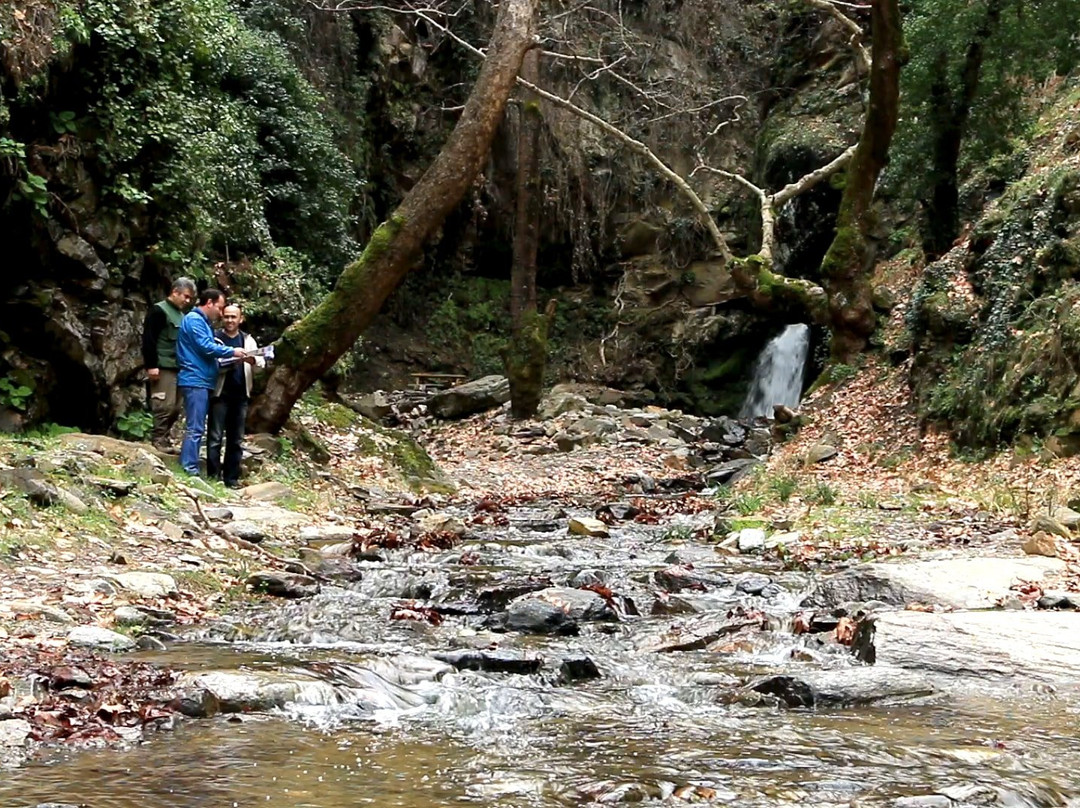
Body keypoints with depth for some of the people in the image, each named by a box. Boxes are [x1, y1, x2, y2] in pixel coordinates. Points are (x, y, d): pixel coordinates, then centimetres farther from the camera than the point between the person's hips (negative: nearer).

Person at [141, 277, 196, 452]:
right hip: (163, 367, -8)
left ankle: (163, 437, 13)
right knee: (165, 405, -11)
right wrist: (151, 365, -18)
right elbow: (148, 339, -12)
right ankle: (158, 439, -5)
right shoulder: (158, 310, -5)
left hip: (178, 367, 8)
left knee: (175, 407, 7)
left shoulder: (181, 315, 20)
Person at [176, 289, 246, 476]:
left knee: (196, 428, 10)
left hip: (203, 382, 11)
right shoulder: (194, 320, -9)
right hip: (195, 380, -11)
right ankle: (189, 470, -13)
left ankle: (190, 468, 12)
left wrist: (224, 358, 12)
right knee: (195, 428, -12)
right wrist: (232, 351, -9)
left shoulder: (203, 322, 22)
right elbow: (205, 347, -17)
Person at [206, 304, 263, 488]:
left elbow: (261, 363, 4)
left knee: (236, 439, 6)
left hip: (241, 395, 4)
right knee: (215, 437, -4)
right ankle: (213, 476, -2)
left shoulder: (248, 340, 14)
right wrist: (227, 363, -24)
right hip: (220, 394, -4)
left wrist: (253, 361, -18)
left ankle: (231, 478, 11)